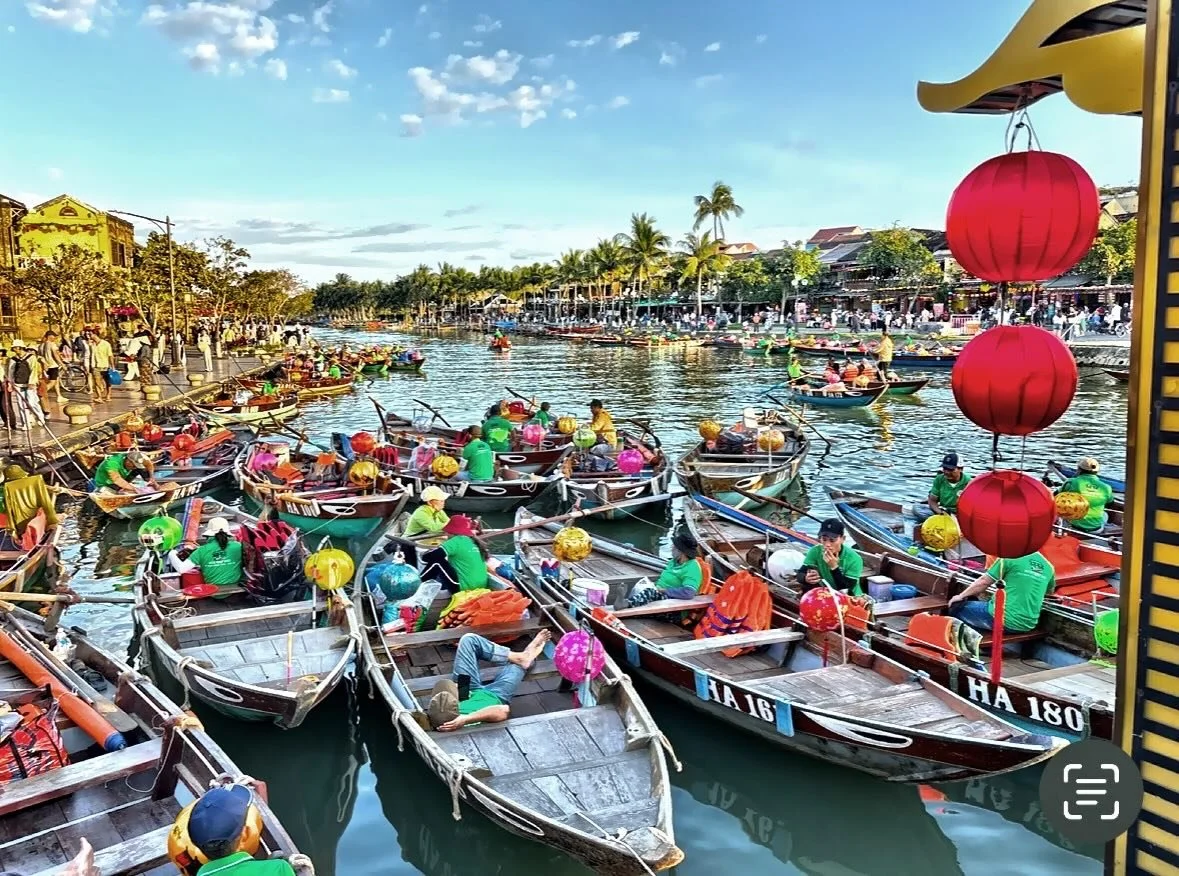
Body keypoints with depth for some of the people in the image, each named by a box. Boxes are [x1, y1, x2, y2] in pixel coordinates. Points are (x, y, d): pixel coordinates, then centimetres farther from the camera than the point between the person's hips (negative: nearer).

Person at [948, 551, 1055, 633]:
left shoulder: (1010, 557, -9)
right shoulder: (1049, 567, 8)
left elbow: (984, 581, -4)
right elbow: (1049, 592, 26)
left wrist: (961, 596, 10)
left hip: (1003, 618, -7)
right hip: (1028, 626, 7)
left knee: (957, 607, 9)